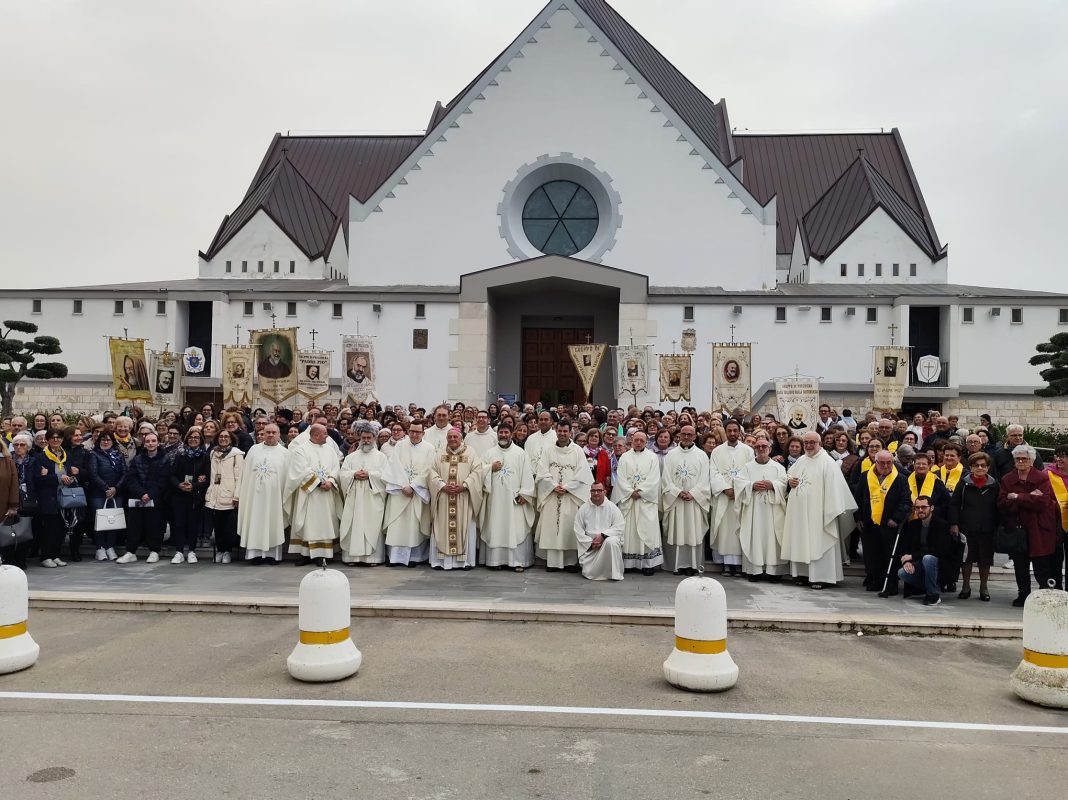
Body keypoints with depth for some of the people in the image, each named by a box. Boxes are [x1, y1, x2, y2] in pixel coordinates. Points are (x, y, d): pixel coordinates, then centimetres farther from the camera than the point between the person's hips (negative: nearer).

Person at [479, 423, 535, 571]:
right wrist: (491, 468, -9)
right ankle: (496, 559, 8)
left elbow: (526, 474, 0)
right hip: (495, 498, 2)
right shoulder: (489, 453, 12)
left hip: (514, 498, -2)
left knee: (517, 529, -5)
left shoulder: (520, 453, 5)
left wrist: (524, 494, -8)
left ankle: (518, 561, -2)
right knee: (495, 529, 1)